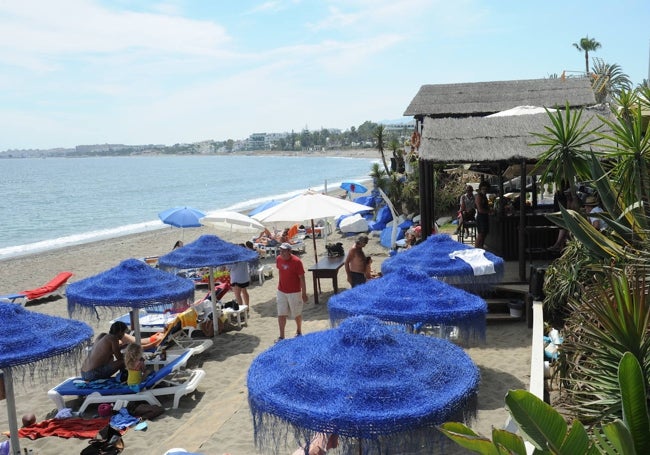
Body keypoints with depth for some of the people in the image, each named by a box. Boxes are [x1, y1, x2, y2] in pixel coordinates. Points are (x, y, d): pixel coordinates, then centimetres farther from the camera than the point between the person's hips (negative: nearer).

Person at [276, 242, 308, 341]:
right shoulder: (278, 259, -3)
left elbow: (302, 278, -14)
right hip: (281, 291, 4)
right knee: (281, 314, 3)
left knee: (297, 314, 12)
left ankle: (299, 331, 34)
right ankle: (281, 336, 11)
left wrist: (304, 293, -13)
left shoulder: (296, 261, -19)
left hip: (294, 292, -4)